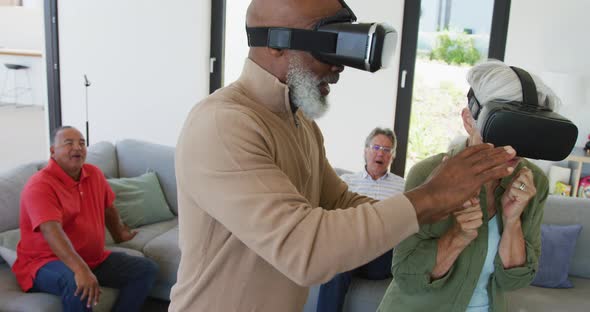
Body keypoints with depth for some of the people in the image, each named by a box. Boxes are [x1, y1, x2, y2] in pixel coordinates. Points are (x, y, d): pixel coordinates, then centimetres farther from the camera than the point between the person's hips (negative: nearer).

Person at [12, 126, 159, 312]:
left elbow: (108, 207, 22)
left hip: (93, 259, 7)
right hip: (45, 262, -7)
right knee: (76, 284, -39)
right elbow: (51, 231, -34)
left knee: (147, 269, -2)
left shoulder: (94, 174, 3)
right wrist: (80, 269, -47)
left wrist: (118, 235, 38)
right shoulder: (39, 186, -19)